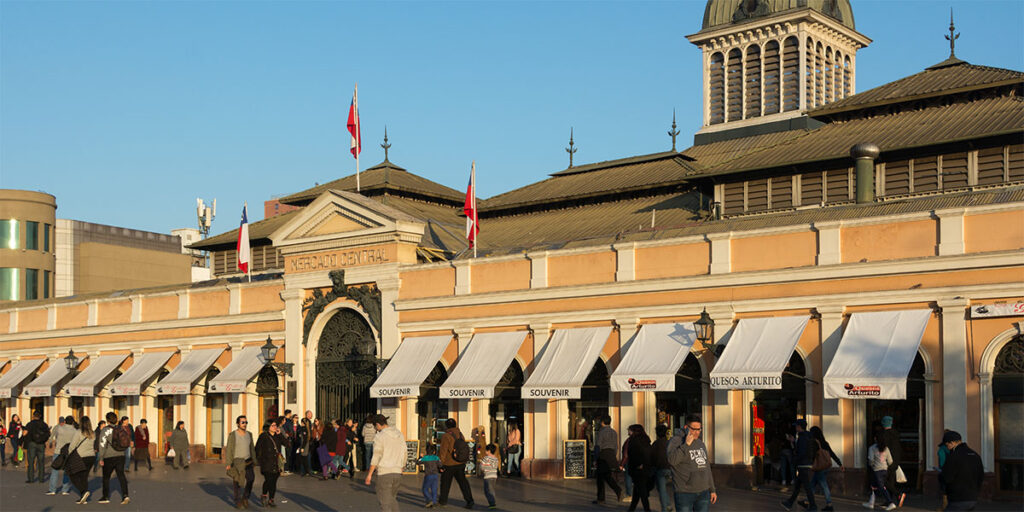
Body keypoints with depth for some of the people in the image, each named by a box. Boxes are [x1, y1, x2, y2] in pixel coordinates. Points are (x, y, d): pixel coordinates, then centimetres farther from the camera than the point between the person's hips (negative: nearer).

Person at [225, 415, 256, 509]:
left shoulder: (249, 434, 7)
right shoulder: (232, 435, -7)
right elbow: (229, 449, -8)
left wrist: (254, 461, 11)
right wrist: (228, 463, -13)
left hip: (247, 461, 3)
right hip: (236, 461, -3)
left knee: (250, 479, -12)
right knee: (237, 482, 1)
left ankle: (245, 498, 6)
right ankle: (238, 501, 14)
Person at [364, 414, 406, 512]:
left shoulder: (379, 437, -10)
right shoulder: (400, 435, 10)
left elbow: (376, 457, -14)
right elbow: (404, 456, 14)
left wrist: (369, 474, -9)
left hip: (384, 473, -6)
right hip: (397, 472, 6)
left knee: (385, 502, 0)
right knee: (393, 498, 21)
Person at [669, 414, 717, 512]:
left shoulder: (700, 443, 16)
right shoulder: (676, 441, -6)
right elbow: (672, 460, -24)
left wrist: (712, 490, 18)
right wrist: (686, 445, -25)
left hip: (703, 493, 6)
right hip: (685, 493, -6)